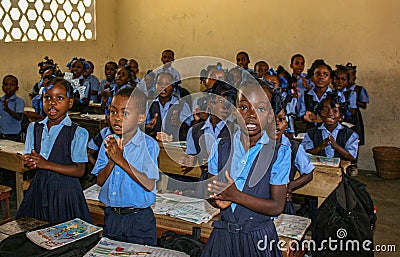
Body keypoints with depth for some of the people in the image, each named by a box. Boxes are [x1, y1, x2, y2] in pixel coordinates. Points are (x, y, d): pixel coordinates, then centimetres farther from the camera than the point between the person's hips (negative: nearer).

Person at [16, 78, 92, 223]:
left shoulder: (78, 133, -11)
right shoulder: (34, 128, 7)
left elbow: (80, 170, -14)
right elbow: (27, 159, 9)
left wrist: (47, 164, -21)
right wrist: (30, 163, -16)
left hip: (65, 192, -4)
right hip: (38, 189, 5)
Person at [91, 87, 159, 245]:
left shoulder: (148, 145, -13)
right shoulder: (108, 142, 2)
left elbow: (149, 184, -21)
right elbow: (99, 181, 1)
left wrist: (121, 160, -23)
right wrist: (111, 161, -18)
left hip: (139, 219, -4)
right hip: (111, 216, 5)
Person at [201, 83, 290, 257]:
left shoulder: (279, 153, -10)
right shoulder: (220, 147, -1)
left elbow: (277, 207, -13)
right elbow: (210, 189, 5)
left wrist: (235, 196, -24)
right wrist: (219, 201, -18)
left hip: (259, 237, -2)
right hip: (222, 235, 2)